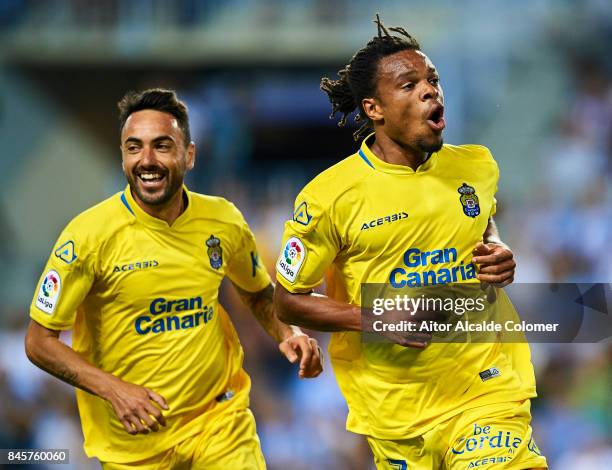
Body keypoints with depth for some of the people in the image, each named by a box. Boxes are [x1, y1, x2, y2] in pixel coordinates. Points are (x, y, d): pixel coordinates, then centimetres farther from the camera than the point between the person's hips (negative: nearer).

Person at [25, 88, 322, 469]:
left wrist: (286, 334, -3)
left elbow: (258, 292, 18)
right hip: (133, 438, -2)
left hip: (222, 420, 2)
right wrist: (114, 390, -23)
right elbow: (40, 342, -10)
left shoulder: (223, 220, -2)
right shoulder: (91, 234, -14)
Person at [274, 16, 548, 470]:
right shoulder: (329, 195, -9)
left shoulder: (477, 166, 4)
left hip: (489, 389, 2)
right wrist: (375, 318, -15)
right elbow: (288, 300, -2)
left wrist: (500, 256, 3)